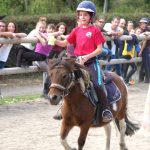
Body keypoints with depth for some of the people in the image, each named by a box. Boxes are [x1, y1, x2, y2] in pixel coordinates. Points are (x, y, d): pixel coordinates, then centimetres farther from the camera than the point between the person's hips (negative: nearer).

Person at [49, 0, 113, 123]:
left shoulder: (95, 30, -4)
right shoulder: (77, 30, 11)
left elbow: (99, 49, -7)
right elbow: (65, 43, 12)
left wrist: (87, 57, -18)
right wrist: (55, 41, -7)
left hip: (91, 61, -6)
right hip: (77, 61, 6)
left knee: (97, 84, -21)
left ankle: (106, 109, -10)